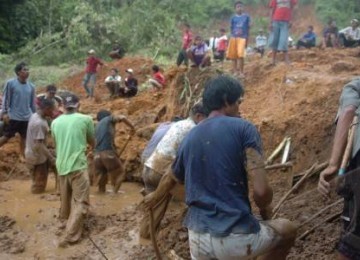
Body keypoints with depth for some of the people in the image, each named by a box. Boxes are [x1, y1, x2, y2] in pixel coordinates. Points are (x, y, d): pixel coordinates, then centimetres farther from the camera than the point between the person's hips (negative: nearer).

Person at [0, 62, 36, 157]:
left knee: (24, 137, 10)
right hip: (13, 117, -4)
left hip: (27, 118, 4)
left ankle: (22, 156, 23)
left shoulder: (31, 86, 4)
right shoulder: (10, 83, -7)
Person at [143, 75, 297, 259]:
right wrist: (265, 210, 8)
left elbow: (170, 179, 28)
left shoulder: (190, 137, 10)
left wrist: (154, 198, 50)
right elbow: (261, 190, -16)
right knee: (288, 230, 23)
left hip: (197, 238, 5)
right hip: (235, 237, -4)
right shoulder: (243, 128, -8)